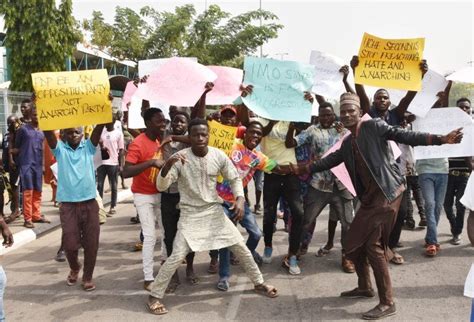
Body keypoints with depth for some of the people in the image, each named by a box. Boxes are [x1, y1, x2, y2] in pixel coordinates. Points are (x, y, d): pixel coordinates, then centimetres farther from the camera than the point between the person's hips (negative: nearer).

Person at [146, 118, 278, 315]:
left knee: (241, 248, 8)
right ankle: (154, 296, 7)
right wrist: (168, 164, -36)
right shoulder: (180, 158, -15)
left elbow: (235, 179, 6)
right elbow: (161, 186, -19)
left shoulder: (219, 156, -8)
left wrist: (239, 199, -11)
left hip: (214, 211, 3)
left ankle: (259, 283, 30)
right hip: (190, 214, -3)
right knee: (177, 257, -12)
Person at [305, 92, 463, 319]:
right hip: (369, 197, 8)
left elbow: (404, 136, -13)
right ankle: (364, 287, 33)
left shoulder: (373, 126, -6)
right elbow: (332, 159, 23)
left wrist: (440, 139, -23)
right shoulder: (348, 143, 16)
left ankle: (387, 303, -1)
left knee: (373, 245, -11)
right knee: (353, 242, 13)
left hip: (387, 192, -8)